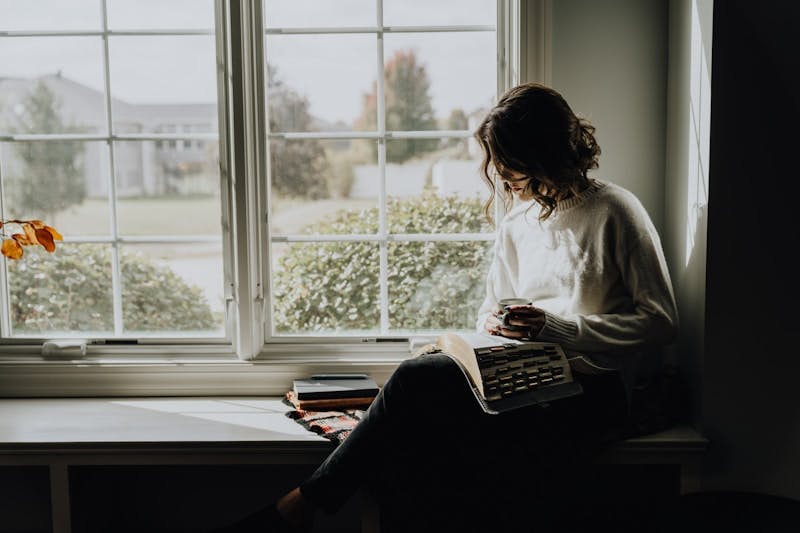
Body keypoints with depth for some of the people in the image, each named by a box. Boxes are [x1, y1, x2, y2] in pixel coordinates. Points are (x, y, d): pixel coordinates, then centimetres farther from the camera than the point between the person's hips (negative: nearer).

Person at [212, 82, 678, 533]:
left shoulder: (614, 213, -3)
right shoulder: (517, 222, 17)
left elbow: (661, 321, -5)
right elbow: (494, 307, 25)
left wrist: (553, 327, -15)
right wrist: (494, 321, -2)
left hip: (592, 391, -6)